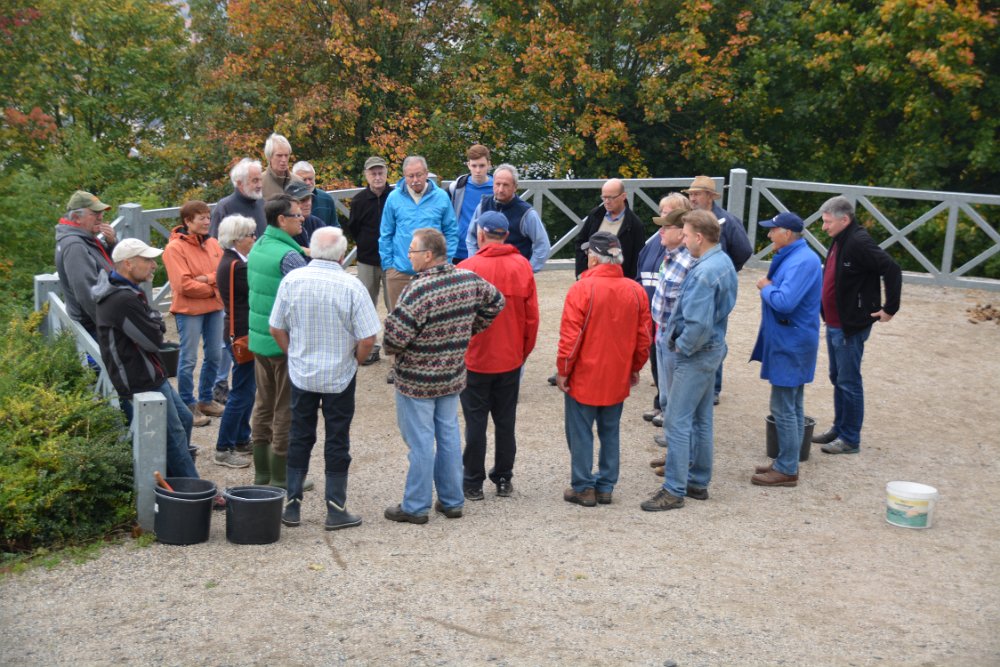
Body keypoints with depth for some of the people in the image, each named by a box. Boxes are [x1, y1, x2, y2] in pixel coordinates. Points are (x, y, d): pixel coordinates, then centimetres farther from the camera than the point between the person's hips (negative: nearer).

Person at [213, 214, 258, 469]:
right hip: (242, 334, -10)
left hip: (239, 332, 11)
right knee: (241, 393, -3)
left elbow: (254, 291, 10)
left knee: (247, 389, 18)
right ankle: (223, 450, 5)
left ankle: (241, 441, 28)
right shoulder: (236, 266, -20)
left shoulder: (230, 261, 11)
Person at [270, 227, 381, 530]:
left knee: (299, 438, 14)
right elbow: (368, 338, -16)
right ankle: (336, 510, 14)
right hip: (340, 378, -3)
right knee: (337, 442, 8)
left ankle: (292, 506, 19)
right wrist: (354, 362, 3)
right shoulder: (351, 286, -17)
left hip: (301, 374, 3)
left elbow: (276, 328, -1)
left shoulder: (292, 280, -8)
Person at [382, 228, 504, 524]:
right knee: (449, 435, 17)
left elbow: (395, 335, -26)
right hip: (453, 376, 7)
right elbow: (496, 301, 14)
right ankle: (452, 501, 26)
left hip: (417, 380, -7)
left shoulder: (419, 291, -25)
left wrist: (390, 349, -3)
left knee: (420, 442, 3)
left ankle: (415, 507, 15)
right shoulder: (469, 280, -2)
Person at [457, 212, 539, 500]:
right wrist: (524, 351, 14)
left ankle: (473, 483, 14)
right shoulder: (522, 266, -3)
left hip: (475, 360, -3)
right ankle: (504, 479, 22)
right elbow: (532, 316, 1)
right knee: (505, 421, 14)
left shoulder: (467, 268, -15)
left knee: (475, 422, 6)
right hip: (510, 359, 3)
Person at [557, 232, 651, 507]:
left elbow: (570, 336, -16)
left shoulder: (582, 288, -16)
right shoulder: (635, 291, -1)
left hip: (584, 377, -5)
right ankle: (606, 486, 20)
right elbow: (644, 336, 5)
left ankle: (583, 487, 11)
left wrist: (562, 370, -5)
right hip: (618, 378, 5)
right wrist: (635, 367, 17)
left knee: (581, 433, 7)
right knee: (610, 433, 15)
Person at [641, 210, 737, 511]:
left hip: (696, 354, -10)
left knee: (677, 421, -4)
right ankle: (699, 482, 27)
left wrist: (681, 347, -12)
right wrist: (681, 341, 12)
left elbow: (699, 325, -29)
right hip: (713, 349, 10)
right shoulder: (724, 262, 8)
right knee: (700, 420, 17)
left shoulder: (704, 273, -24)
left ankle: (674, 490, 1)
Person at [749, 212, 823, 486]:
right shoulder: (792, 257, 12)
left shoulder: (802, 261, -21)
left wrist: (766, 288, -14)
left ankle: (787, 470, 3)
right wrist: (769, 287, 2)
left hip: (790, 345, -11)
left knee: (783, 408, -4)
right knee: (792, 406, 16)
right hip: (790, 342, 11)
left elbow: (785, 302, -30)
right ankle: (788, 462, 26)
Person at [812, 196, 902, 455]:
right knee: (837, 378, 19)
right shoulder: (839, 241, 8)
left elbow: (892, 270, -25)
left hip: (851, 326, -10)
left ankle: (850, 439, 9)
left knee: (848, 382, -1)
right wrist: (829, 317, 15)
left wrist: (890, 308, -20)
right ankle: (839, 429, 32)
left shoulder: (859, 243, -20)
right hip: (834, 323, 10)